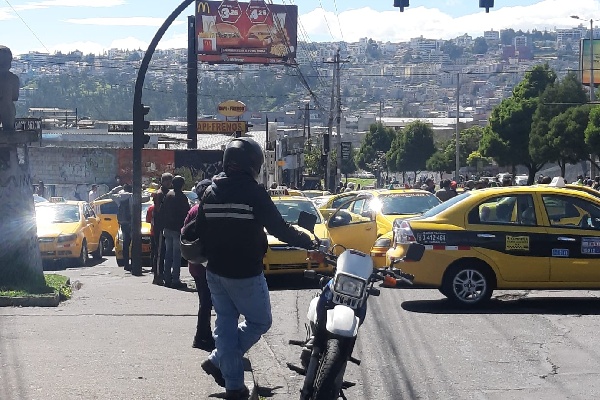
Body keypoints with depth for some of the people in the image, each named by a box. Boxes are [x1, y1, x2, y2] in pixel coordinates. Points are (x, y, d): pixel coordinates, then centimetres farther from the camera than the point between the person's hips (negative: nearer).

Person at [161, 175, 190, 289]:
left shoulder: (168, 195, 6)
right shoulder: (182, 197, -14)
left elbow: (162, 211, 11)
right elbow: (186, 214, -13)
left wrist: (164, 226, 16)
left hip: (167, 228, 7)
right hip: (178, 229, -7)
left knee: (168, 253, 13)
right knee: (177, 255, -4)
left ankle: (167, 278, 14)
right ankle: (175, 280, -5)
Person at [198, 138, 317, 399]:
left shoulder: (211, 192, 4)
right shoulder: (253, 193, -15)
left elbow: (200, 231, 10)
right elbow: (279, 229, -14)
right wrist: (308, 242, -2)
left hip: (215, 272, 7)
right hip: (245, 274, -7)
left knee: (225, 323, 13)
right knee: (259, 322, 10)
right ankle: (218, 361, 3)